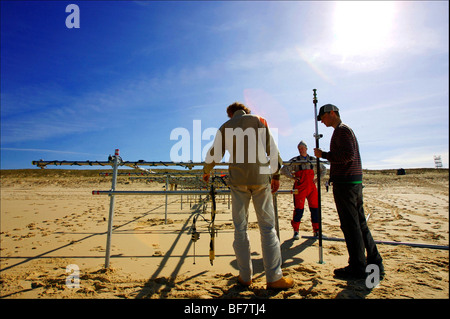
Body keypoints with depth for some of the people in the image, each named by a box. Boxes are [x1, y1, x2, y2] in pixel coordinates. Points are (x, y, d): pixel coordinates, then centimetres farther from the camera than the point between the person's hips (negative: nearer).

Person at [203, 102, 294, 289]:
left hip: (238, 179, 1)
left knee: (240, 228, 8)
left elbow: (214, 154, 11)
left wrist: (206, 172, 29)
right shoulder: (258, 121, 9)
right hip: (260, 177, 0)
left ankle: (245, 276, 14)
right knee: (267, 227, 4)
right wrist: (276, 175, 8)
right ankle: (274, 278, 8)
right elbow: (272, 149, 3)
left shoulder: (225, 127, 11)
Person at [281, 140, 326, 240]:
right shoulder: (295, 160, 4)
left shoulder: (313, 160, 13)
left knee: (315, 208, 2)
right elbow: (284, 170, 1)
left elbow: (323, 169, 26)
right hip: (300, 187, -3)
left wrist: (318, 178, 12)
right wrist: (293, 177, -6)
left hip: (312, 187, 3)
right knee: (299, 209, -7)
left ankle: (316, 230, 16)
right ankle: (296, 231, 5)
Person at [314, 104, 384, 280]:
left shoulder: (342, 130, -8)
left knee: (351, 225, -4)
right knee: (360, 223, 13)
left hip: (345, 182, -10)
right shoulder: (346, 130, 22)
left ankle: (358, 267, 4)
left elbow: (348, 155, -20)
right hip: (356, 182, 10)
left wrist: (323, 154, -14)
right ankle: (375, 262, 20)